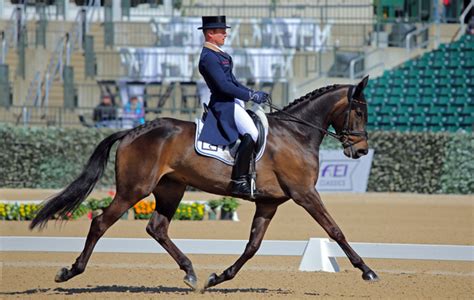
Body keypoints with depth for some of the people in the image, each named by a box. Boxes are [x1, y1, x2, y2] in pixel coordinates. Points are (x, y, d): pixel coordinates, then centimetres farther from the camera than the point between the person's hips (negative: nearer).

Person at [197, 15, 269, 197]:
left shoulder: (218, 53, 16)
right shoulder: (208, 57, -17)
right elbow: (224, 85, -22)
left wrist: (252, 93, 11)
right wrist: (251, 96, -18)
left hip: (235, 101, 11)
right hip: (224, 105, -11)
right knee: (251, 134, -25)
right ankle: (239, 181, -24)